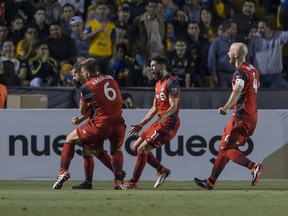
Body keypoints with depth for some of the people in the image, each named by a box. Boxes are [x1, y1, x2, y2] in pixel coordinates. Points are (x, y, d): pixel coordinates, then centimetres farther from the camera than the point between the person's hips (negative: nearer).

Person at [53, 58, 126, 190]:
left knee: (70, 139, 16)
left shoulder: (87, 86, -3)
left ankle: (63, 171, 6)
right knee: (116, 150, 31)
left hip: (101, 124, -4)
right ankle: (118, 181, 14)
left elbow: (83, 111, 7)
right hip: (118, 123, 4)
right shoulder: (111, 79, 12)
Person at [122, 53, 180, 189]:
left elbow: (174, 106, -21)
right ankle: (162, 170, 14)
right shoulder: (158, 84, 18)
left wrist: (162, 117, -36)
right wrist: (141, 125, 20)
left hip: (168, 124, -10)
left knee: (142, 149, -14)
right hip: (159, 123, 10)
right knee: (136, 147, 10)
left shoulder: (171, 82, -13)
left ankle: (133, 183, -7)